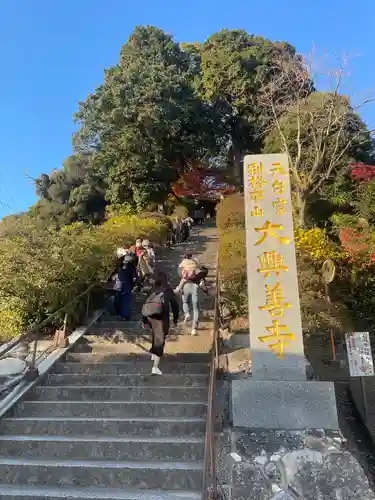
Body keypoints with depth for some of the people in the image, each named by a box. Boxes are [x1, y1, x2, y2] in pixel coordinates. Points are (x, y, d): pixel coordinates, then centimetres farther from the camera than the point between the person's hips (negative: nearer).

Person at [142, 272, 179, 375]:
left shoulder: (153, 291, 11)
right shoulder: (168, 290, 2)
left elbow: (146, 305, 8)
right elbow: (174, 304, 2)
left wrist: (144, 320, 13)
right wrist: (175, 317, 15)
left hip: (150, 316, 5)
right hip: (161, 317, -4)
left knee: (156, 335, 30)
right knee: (160, 340, -4)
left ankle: (154, 354, 49)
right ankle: (155, 367, -11)